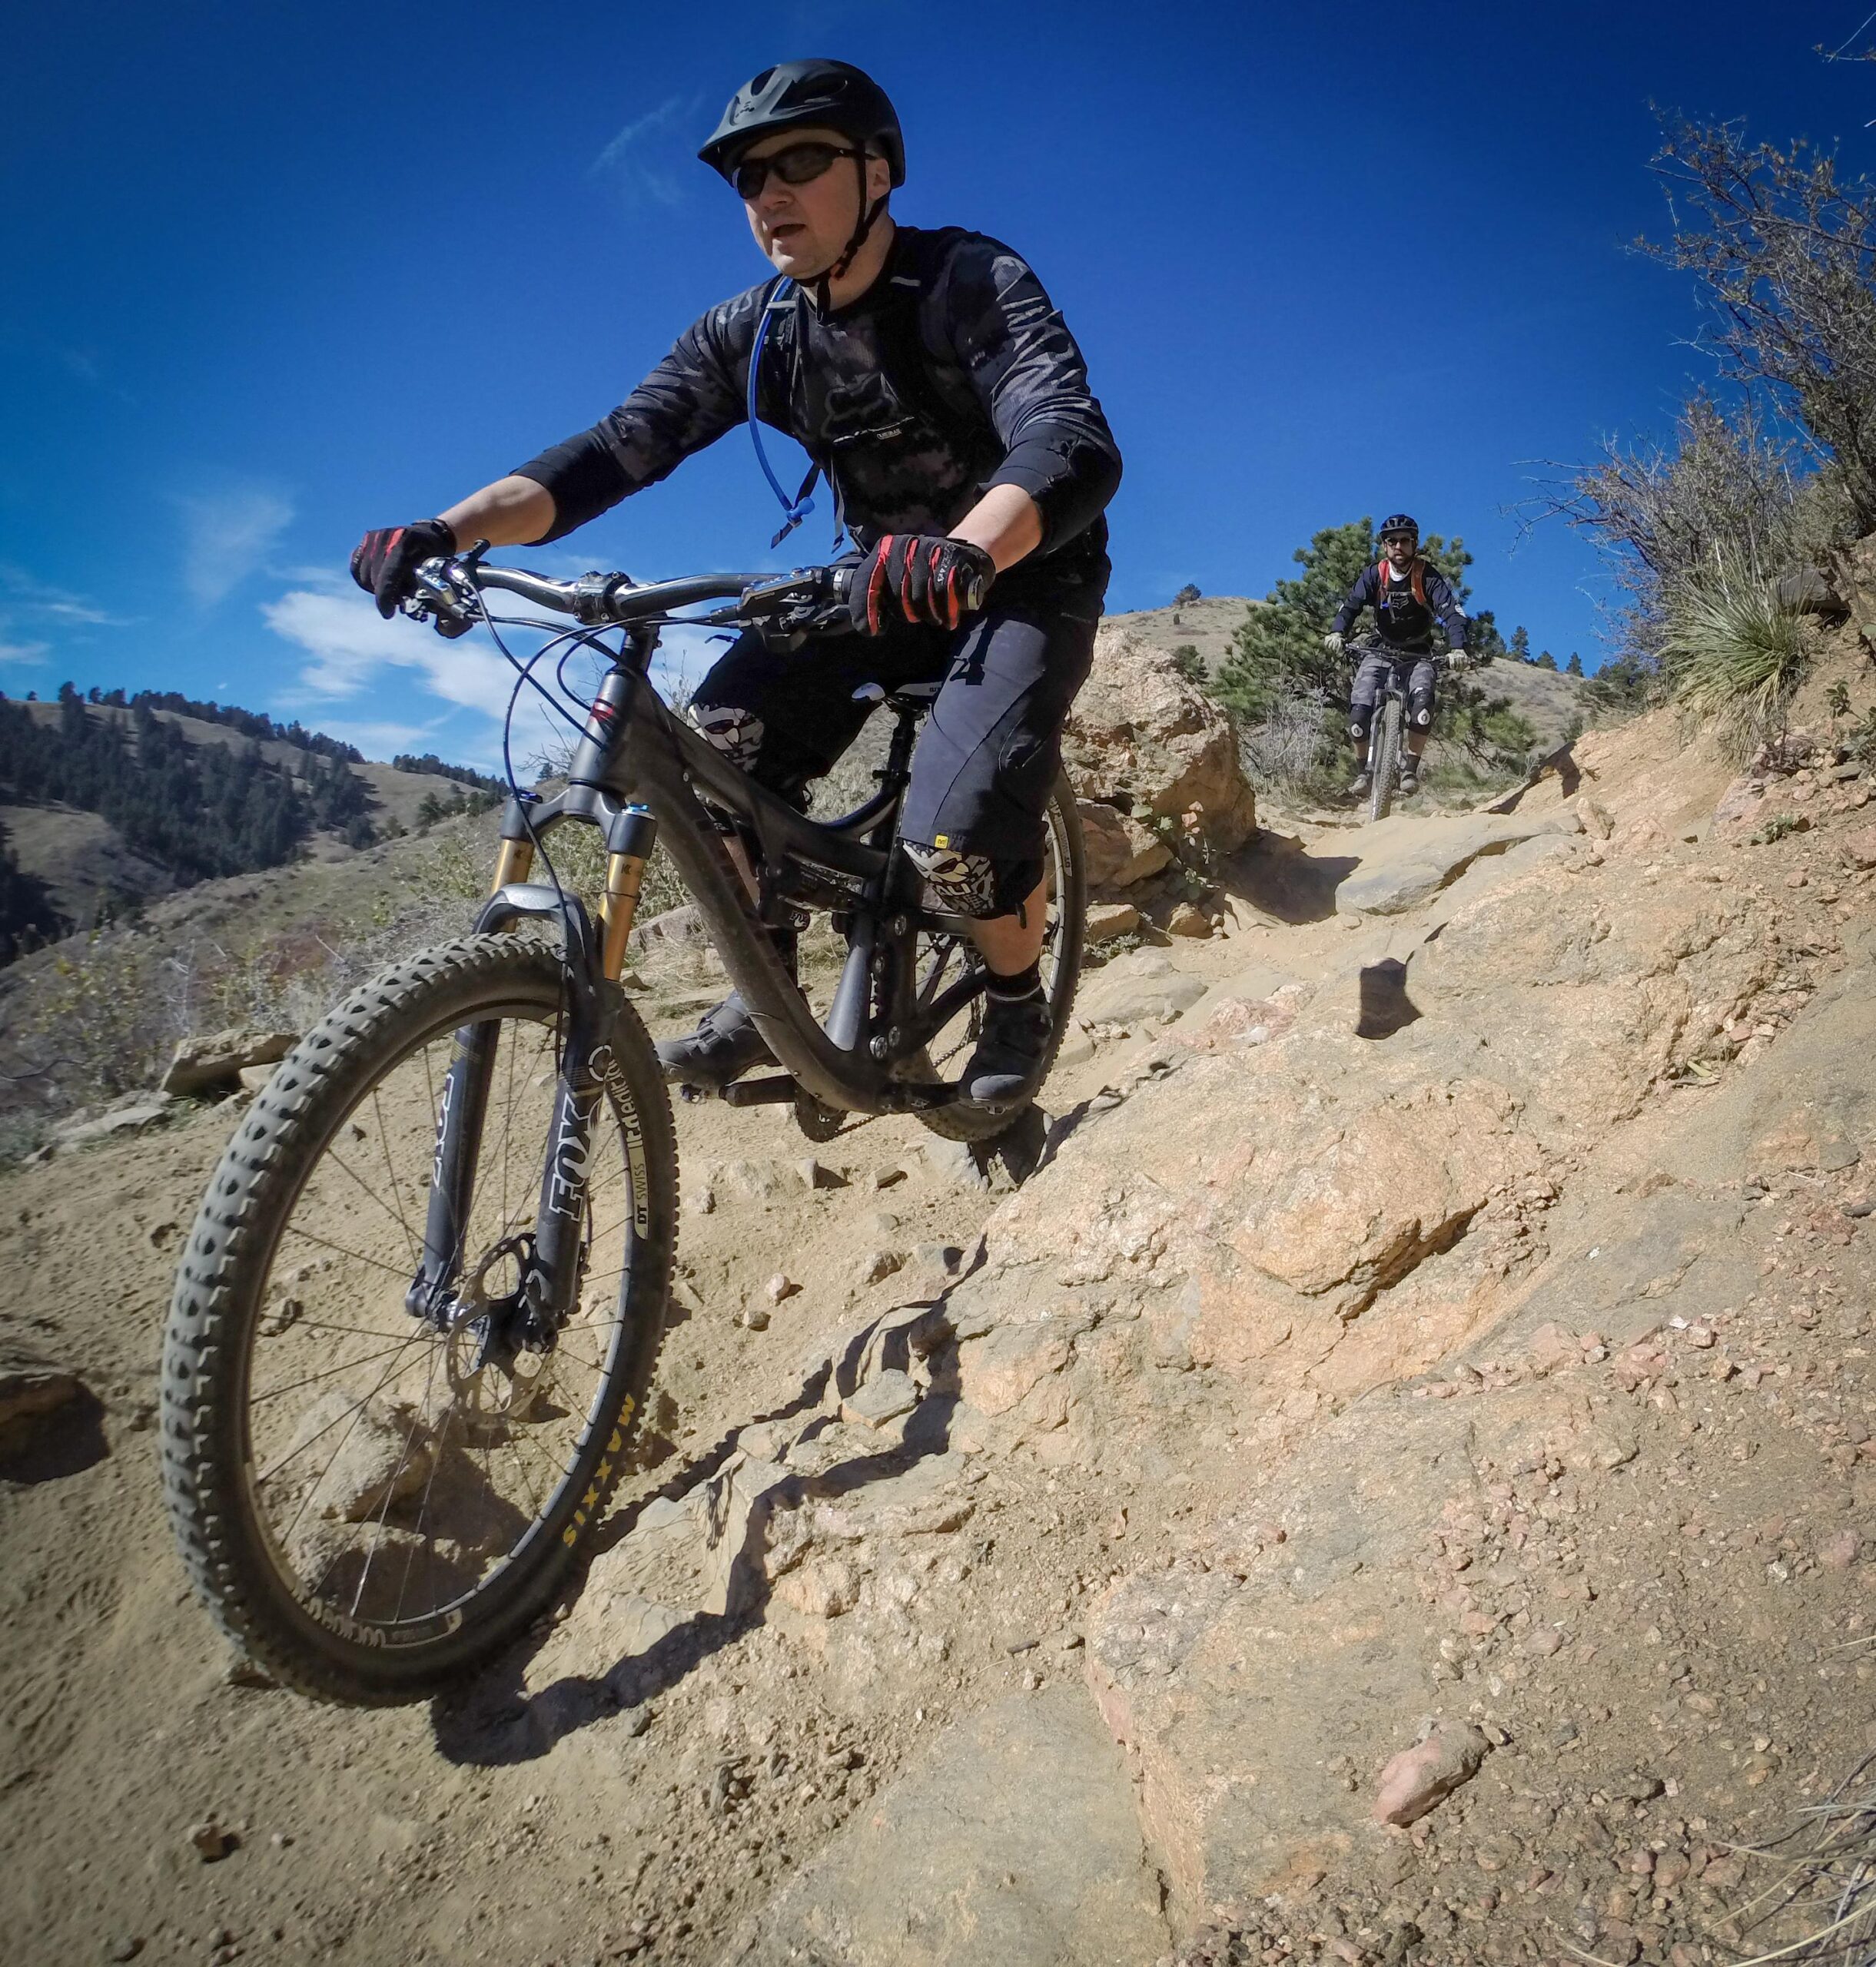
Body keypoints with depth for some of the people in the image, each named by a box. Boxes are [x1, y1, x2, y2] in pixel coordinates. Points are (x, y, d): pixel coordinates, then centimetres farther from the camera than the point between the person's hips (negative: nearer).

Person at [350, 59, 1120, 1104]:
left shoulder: (972, 282, -20)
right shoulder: (751, 333, -4)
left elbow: (1076, 446, -37)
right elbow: (614, 449, -12)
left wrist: (965, 553, -59)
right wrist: (446, 530, -28)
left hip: (1024, 575, -5)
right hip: (886, 577, 5)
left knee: (960, 839, -28)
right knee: (715, 755, -19)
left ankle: (1020, 1001, 5)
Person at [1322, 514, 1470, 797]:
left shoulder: (1428, 576, -12)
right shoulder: (1374, 575, -6)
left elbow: (1451, 611, -22)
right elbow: (1351, 604, -17)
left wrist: (1458, 647, -40)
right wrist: (1337, 633, -39)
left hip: (1418, 655, -1)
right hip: (1381, 652, 2)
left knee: (1422, 702, -30)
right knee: (1359, 710, -18)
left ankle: (1410, 768, -15)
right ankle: (1364, 771, 3)